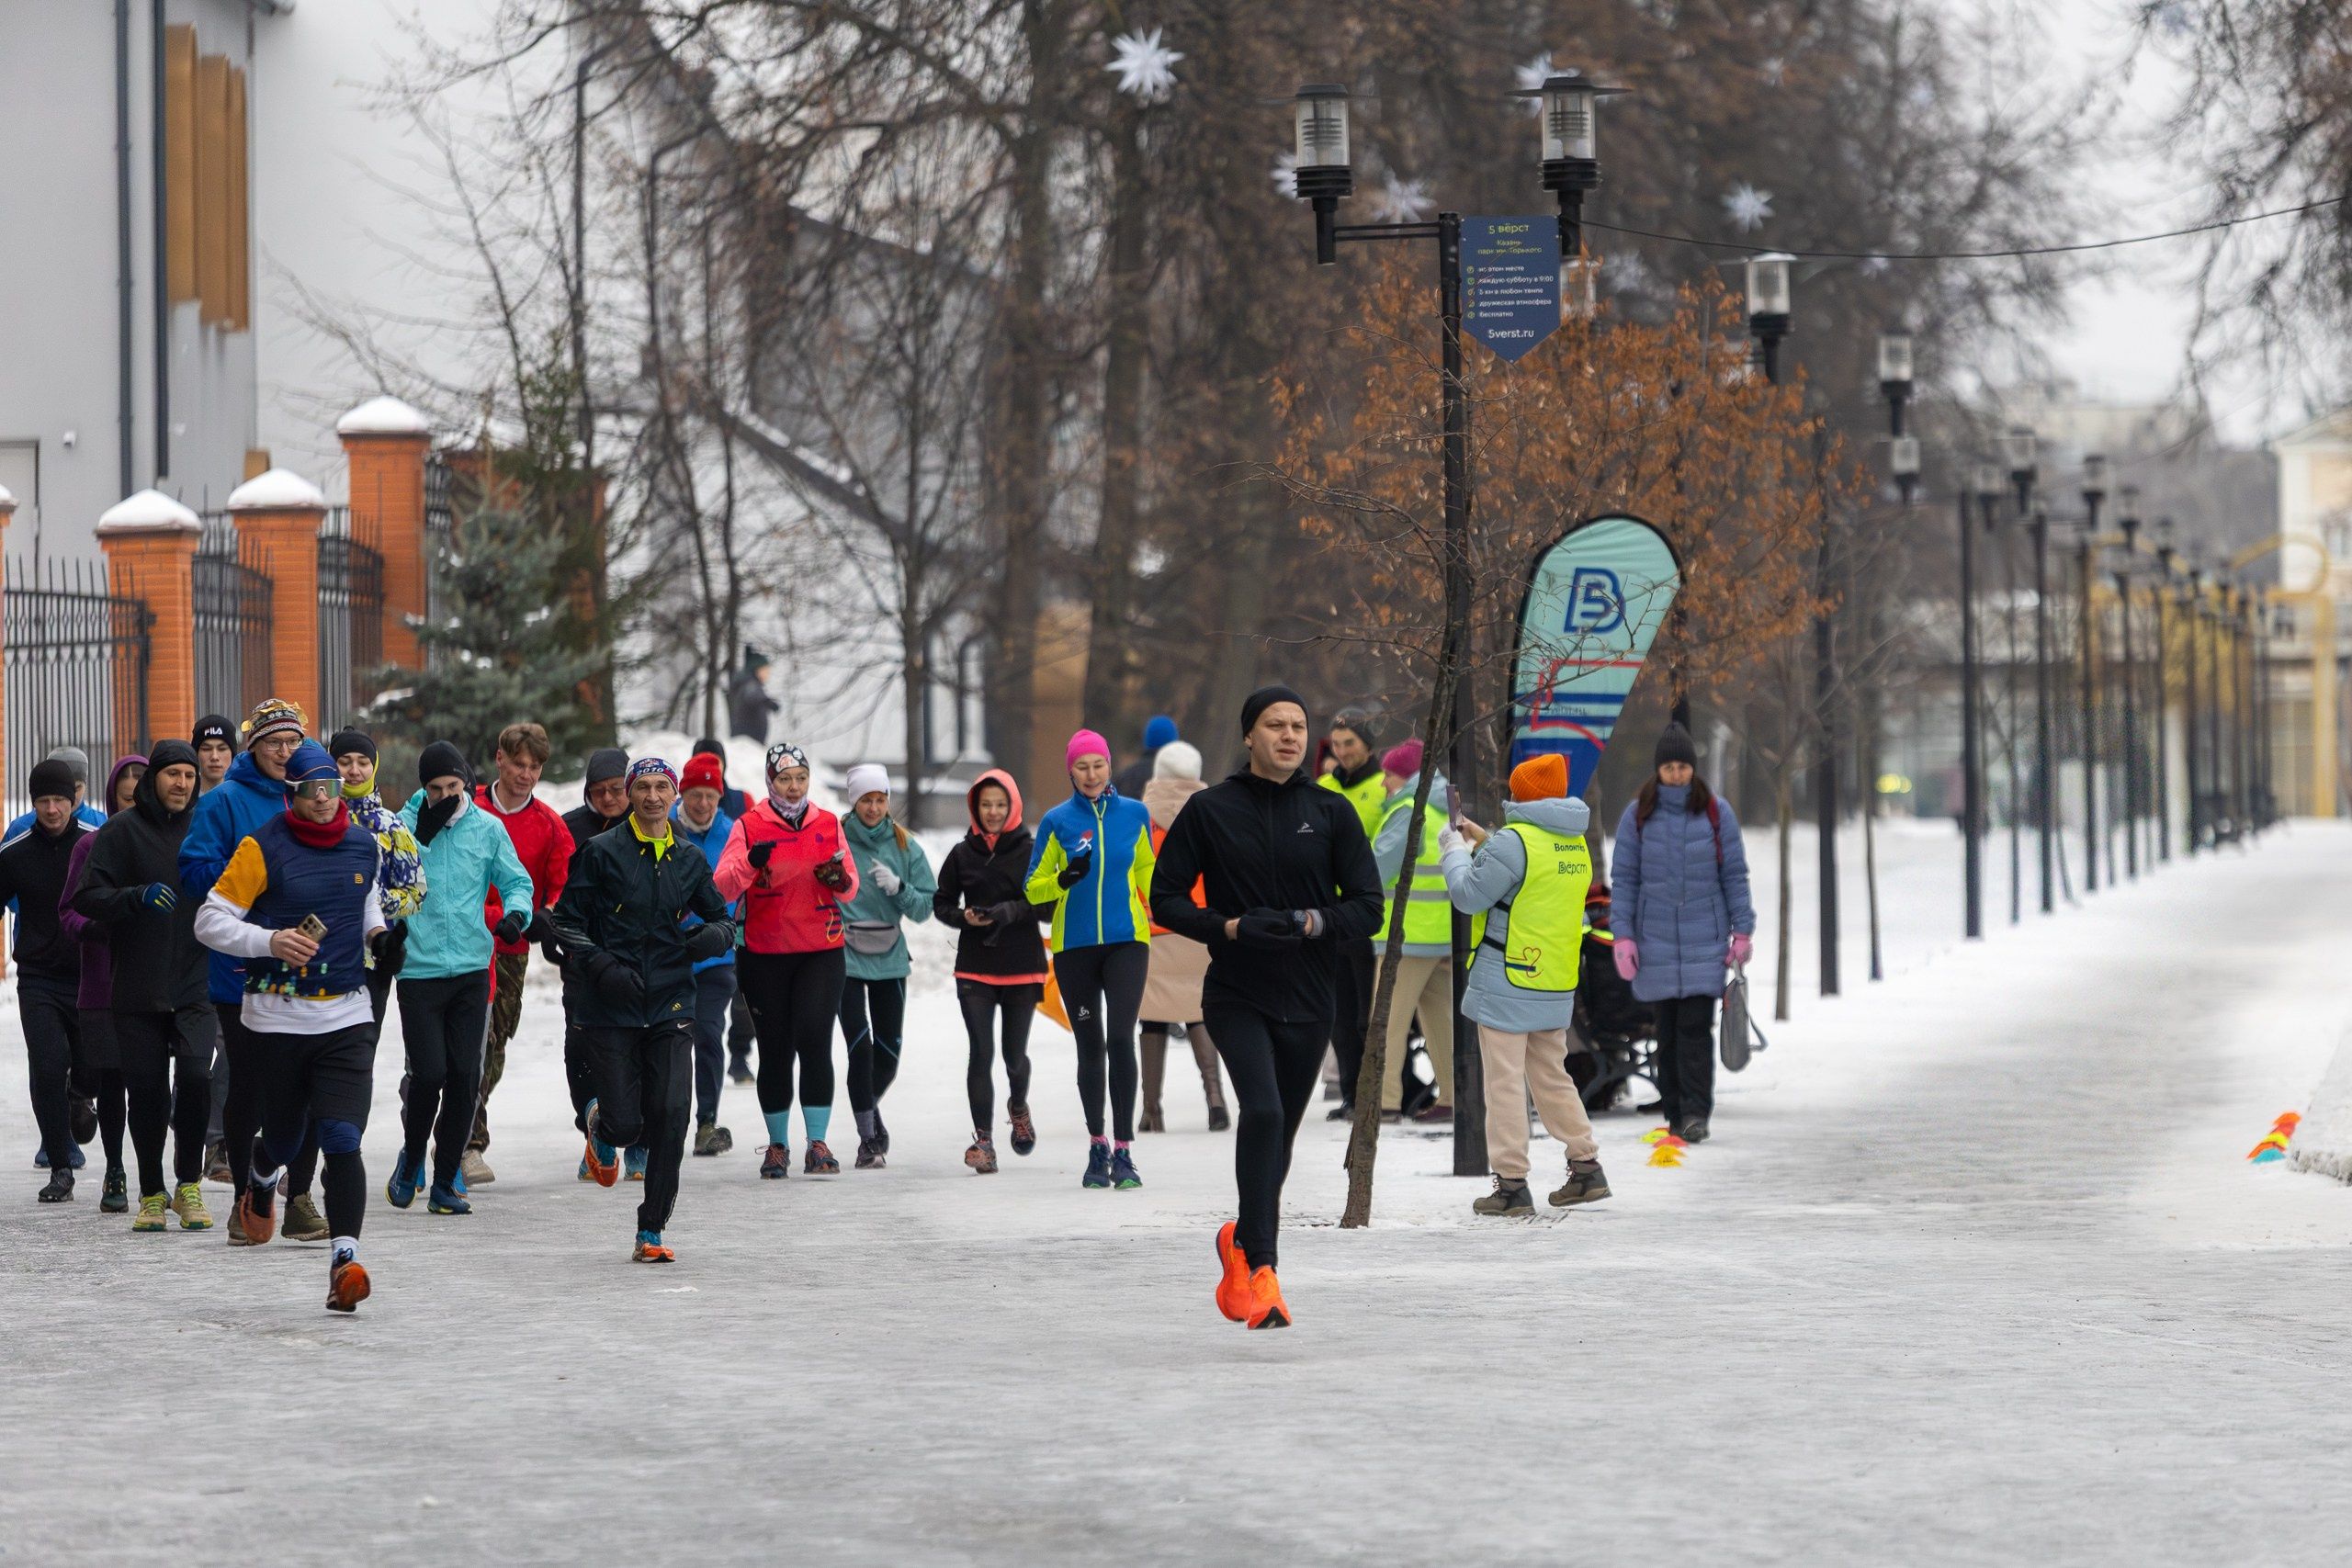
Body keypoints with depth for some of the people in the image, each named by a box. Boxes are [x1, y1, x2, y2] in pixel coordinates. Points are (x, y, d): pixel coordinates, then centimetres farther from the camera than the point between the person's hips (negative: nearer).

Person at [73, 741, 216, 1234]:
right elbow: (87, 898, -7)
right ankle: (152, 1195, 15)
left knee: (194, 1076, -15)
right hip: (137, 989, -1)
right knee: (146, 1091, 1)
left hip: (194, 987, 1)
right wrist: (138, 897, -23)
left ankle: (188, 1185, 0)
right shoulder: (122, 831, 0)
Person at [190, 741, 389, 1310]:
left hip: (347, 1018, 2)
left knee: (341, 1139, -15)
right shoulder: (263, 848, -7)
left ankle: (345, 1259, -20)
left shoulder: (364, 845, 7)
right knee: (284, 1139, 13)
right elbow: (210, 921, -7)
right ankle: (260, 1178, 50)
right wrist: (269, 942, -21)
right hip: (276, 1019, -2)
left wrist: (377, 933, 10)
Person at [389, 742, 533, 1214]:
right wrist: (423, 832, -17)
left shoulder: (487, 828, 5)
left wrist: (516, 912, -11)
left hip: (472, 968, 2)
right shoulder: (406, 824, -1)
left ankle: (445, 1182, 9)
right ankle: (411, 1160, 18)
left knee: (465, 1077, 0)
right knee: (429, 1074, -9)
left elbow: (516, 880, 10)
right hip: (419, 968, -2)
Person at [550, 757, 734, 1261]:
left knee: (669, 1121, -9)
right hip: (611, 1011, -2)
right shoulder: (602, 853, -1)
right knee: (625, 1124, -6)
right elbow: (566, 919, 1)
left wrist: (714, 935, -4)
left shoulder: (689, 860, 10)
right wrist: (598, 965, -14)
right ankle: (600, 1125, 34)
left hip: (670, 1010, 3)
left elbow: (723, 919, 21)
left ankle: (651, 1234, 1)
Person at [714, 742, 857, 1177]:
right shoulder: (749, 827, 0)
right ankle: (778, 1145, 19)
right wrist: (750, 864, -29)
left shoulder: (828, 824, 7)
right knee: (776, 1051, 4)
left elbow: (850, 890, 9)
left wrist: (839, 878, -14)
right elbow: (722, 888, -10)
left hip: (821, 953, 0)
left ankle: (818, 1143, -11)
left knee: (814, 1039, -15)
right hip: (765, 956, 0)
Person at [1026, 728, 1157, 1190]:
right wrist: (1064, 879, -16)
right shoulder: (1058, 821, 1)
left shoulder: (1134, 814, 4)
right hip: (1075, 947, 1)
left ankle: (1123, 1151, -11)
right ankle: (1097, 1148, 19)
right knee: (1090, 1047, 7)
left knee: (1120, 1039, -13)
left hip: (1127, 940, -1)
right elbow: (1033, 888, 2)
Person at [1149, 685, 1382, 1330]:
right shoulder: (1210, 810, 0)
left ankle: (1242, 1242, 38)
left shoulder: (1331, 813, 4)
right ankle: (1260, 1266, -21)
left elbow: (1368, 907, 3)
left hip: (1307, 1002, 3)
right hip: (1236, 996, -3)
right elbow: (1166, 898, 3)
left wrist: (1312, 923, -16)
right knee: (1263, 1111, -23)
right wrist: (1228, 927, -14)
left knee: (1278, 1133, 12)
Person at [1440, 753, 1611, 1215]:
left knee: (1505, 1082, -2)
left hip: (1508, 986, -7)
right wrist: (1485, 843, 22)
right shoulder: (1576, 844, 8)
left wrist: (1456, 851, 5)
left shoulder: (1515, 841, -17)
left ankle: (1512, 1185, -2)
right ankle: (1587, 1168, 19)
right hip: (1557, 986, 7)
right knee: (1552, 1077, 19)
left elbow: (1469, 896, -12)